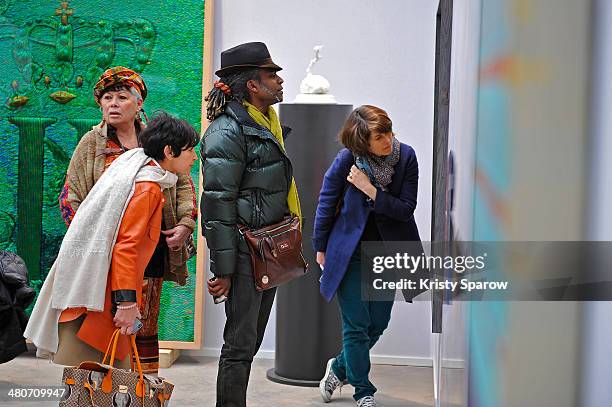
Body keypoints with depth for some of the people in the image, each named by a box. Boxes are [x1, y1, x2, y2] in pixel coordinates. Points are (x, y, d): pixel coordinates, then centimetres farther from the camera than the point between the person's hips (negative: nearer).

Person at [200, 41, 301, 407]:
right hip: (245, 250, -9)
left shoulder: (268, 122, 14)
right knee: (241, 343, -3)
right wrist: (223, 269, -20)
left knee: (251, 340, 16)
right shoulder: (228, 131, -16)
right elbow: (217, 205, -19)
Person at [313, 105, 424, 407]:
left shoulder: (406, 156, -12)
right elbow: (326, 204, -3)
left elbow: (406, 208, -13)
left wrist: (370, 190, -24)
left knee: (378, 323, 11)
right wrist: (320, 248, 4)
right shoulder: (347, 159, -17)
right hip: (350, 251, -3)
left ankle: (340, 367, 36)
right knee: (356, 325, 0)